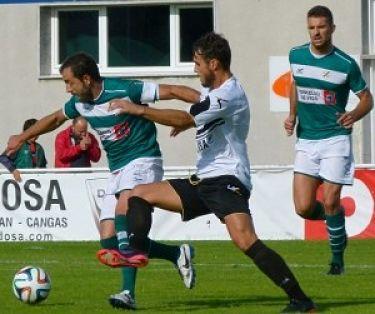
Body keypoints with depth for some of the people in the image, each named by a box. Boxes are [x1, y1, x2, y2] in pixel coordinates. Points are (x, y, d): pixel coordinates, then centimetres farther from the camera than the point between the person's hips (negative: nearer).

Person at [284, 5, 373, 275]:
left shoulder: (345, 64, -9)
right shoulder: (296, 56, 3)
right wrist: (292, 116, 9)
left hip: (335, 139, -4)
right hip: (306, 141, 4)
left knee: (330, 202, -9)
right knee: (304, 208, -5)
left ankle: (337, 258, 11)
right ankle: (337, 217, 28)